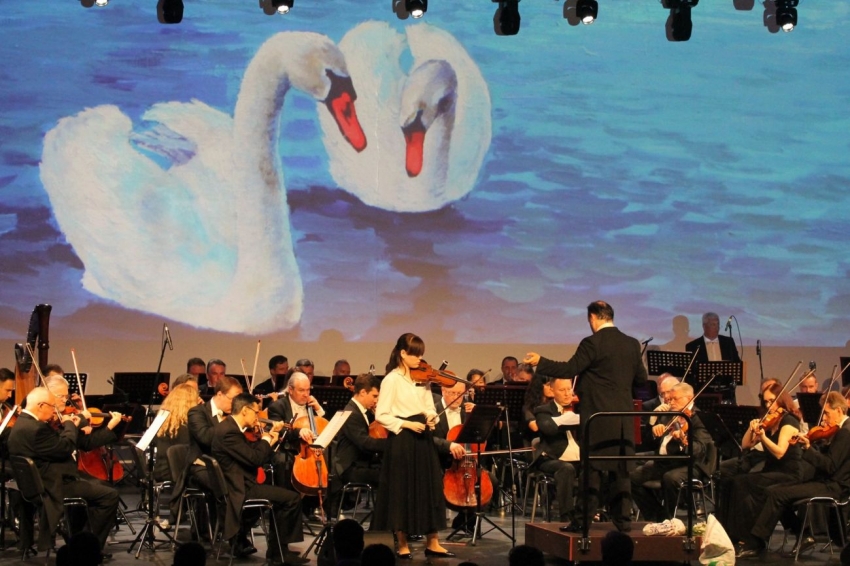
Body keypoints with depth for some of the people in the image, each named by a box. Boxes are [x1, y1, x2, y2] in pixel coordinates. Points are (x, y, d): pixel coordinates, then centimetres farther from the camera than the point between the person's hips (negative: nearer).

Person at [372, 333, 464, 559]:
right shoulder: (391, 380, -9)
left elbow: (429, 407, 11)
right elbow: (381, 415, -13)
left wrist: (431, 417, -10)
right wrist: (406, 424, -20)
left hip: (423, 438, 6)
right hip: (401, 439, -6)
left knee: (429, 487, 7)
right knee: (402, 490, 1)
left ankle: (432, 543, 15)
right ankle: (402, 544, 11)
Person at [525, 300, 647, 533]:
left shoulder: (592, 343, -12)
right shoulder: (632, 344, 7)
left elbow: (569, 369, -13)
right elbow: (641, 378, 12)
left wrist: (540, 362, -2)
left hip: (597, 416, -5)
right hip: (624, 416, 5)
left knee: (591, 468, -2)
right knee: (621, 468, 9)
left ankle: (583, 520, 0)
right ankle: (622, 518, 9)